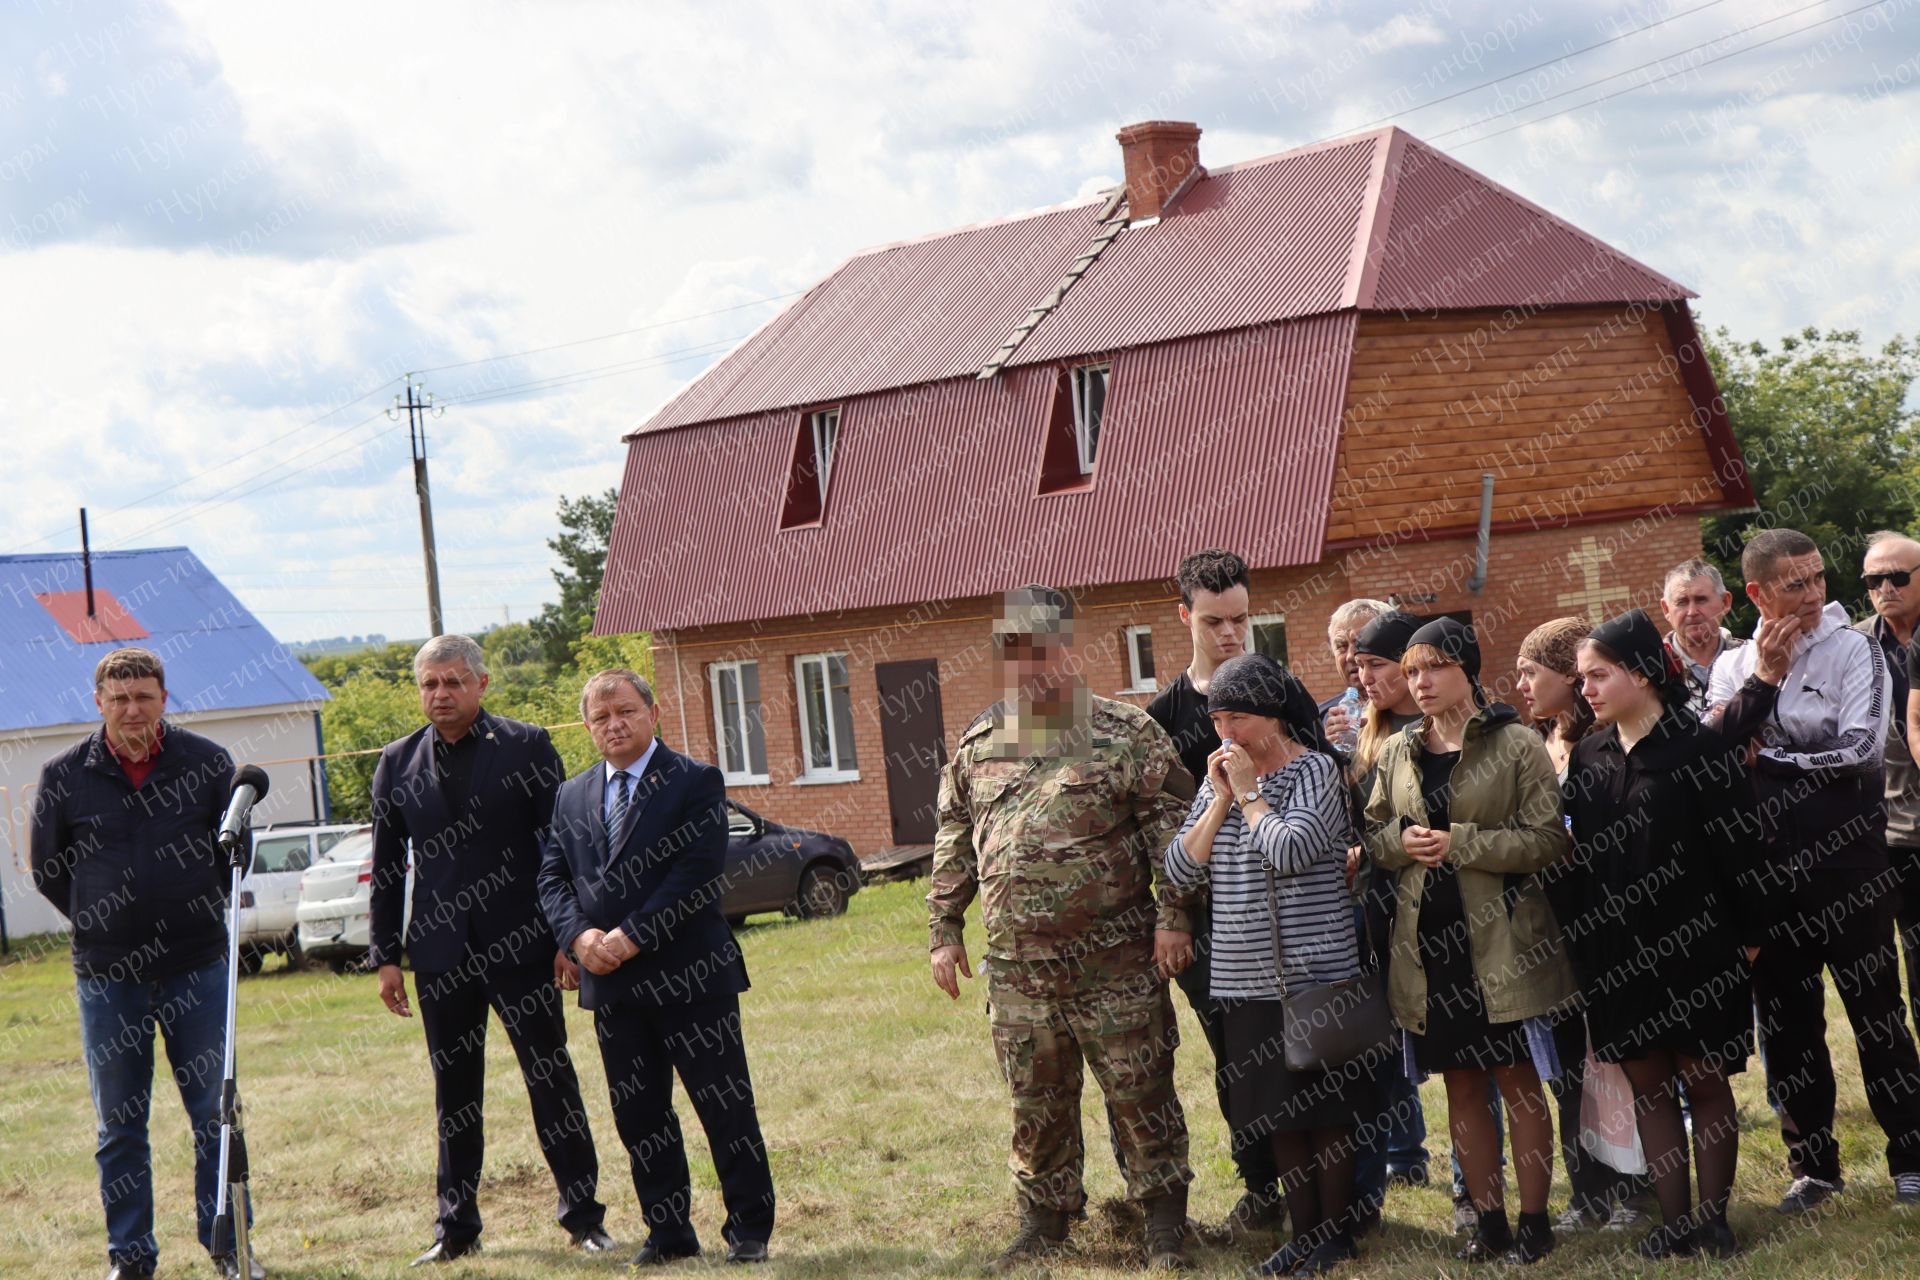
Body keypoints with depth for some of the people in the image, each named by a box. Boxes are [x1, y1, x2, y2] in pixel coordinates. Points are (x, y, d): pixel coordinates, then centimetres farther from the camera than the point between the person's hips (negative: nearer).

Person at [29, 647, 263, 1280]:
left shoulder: (208, 762, -2)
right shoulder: (64, 775, -4)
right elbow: (46, 869, 9)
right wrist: (104, 923, 9)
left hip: (197, 967, 0)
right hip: (106, 977, 0)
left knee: (215, 1112, 5)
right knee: (118, 1125, 6)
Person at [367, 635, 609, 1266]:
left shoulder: (526, 747, 0)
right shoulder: (397, 763, 8)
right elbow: (387, 868, 11)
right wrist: (385, 955, 6)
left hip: (520, 944, -2)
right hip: (440, 950, 3)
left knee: (552, 1080, 2)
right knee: (453, 1092, 8)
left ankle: (583, 1214, 11)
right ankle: (455, 1226, 17)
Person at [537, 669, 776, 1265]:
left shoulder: (696, 782, -4)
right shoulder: (572, 796, 13)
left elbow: (698, 873, -13)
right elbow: (552, 876, 9)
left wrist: (633, 936, -17)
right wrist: (580, 935, -10)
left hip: (690, 976, -5)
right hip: (612, 984, 5)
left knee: (726, 1107, 1)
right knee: (638, 1115, 9)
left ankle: (749, 1231, 10)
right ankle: (669, 1233, 19)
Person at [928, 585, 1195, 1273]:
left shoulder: (1126, 732, -3)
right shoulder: (979, 743, 11)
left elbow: (1169, 824, -6)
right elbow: (954, 843, 16)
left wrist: (1173, 915, -12)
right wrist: (943, 930, 13)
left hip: (1115, 962, -4)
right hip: (1017, 968, 4)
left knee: (1139, 1092, 1)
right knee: (1036, 1102, 11)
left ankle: (1165, 1224, 14)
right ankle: (1044, 1221, 25)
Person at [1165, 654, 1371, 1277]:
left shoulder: (1315, 770, -8)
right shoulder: (1219, 778, 10)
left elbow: (1290, 851, -23)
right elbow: (1180, 868, 3)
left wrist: (1248, 792, -11)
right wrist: (1221, 798, -5)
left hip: (1314, 971, -6)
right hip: (1247, 977, 6)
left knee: (1324, 1111, 2)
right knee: (1279, 1114, 12)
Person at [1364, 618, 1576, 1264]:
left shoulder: (1516, 745, -6)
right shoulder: (1396, 753, 8)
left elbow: (1548, 839, -11)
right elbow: (1371, 834, 14)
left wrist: (1461, 842, -18)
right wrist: (1400, 841, -8)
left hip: (1500, 938, -5)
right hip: (1428, 940, 5)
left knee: (1518, 1080, 2)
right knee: (1461, 1084, 10)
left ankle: (1534, 1220, 11)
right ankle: (1489, 1219, 19)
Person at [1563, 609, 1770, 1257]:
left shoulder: (1699, 748, -9)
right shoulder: (1587, 756, 7)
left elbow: (1736, 846, -8)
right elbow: (1578, 852, 12)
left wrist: (1748, 936, -9)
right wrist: (1580, 937, 8)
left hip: (1693, 944, -5)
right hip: (1616, 952, 5)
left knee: (1704, 1080, 3)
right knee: (1646, 1082, 8)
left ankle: (1712, 1218, 11)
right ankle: (1673, 1220, 14)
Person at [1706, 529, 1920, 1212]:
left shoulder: (1854, 650, -5)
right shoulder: (1734, 667, 7)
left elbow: (1860, 748, -17)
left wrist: (1767, 756, -9)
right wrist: (1763, 681, -12)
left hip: (1846, 856, -4)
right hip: (1769, 867, 4)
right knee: (1785, 1019, 10)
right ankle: (1813, 1163, 21)